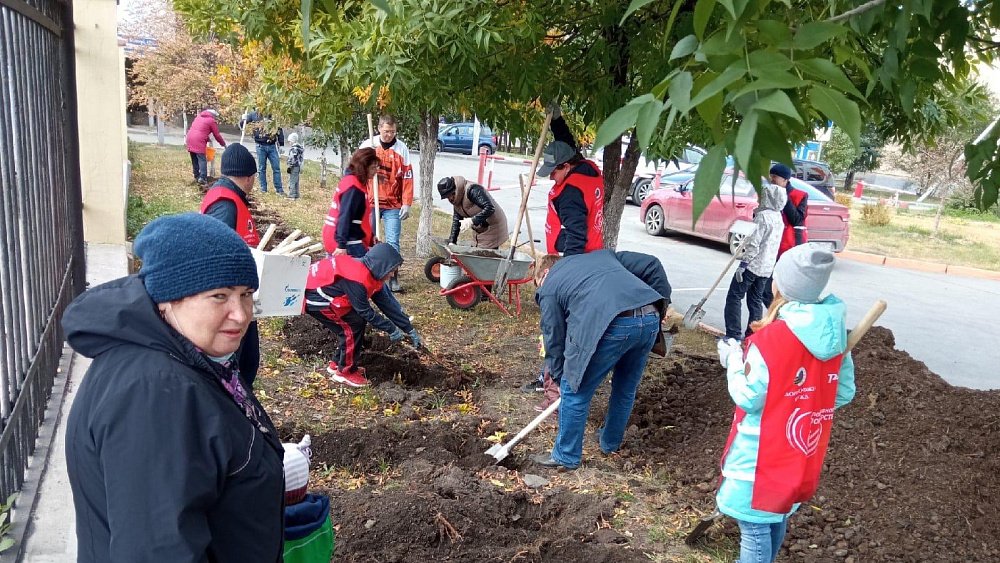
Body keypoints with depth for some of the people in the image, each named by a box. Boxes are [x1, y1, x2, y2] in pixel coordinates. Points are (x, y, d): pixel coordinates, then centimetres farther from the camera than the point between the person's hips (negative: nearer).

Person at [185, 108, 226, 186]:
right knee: (202, 160, -9)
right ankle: (202, 178, -17)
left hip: (190, 139, 8)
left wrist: (207, 138, 36)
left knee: (194, 160, 14)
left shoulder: (199, 116, 23)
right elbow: (217, 135, 6)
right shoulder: (211, 121, 2)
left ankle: (196, 176, 18)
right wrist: (223, 143, 20)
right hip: (198, 141, -8)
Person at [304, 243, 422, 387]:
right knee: (354, 324, -10)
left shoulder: (370, 272, 2)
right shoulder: (357, 279, -28)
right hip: (312, 296, -10)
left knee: (350, 324, 9)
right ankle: (345, 372, 1)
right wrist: (391, 329, -12)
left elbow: (387, 302, 5)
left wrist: (410, 329, 5)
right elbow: (365, 312, -20)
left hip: (321, 288, 10)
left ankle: (337, 364, 22)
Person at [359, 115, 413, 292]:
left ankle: (393, 279, 4)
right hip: (369, 202, 1)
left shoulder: (402, 149, 0)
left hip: (393, 205, -1)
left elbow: (407, 178, 0)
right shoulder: (367, 145, 2)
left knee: (393, 242, -2)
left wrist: (407, 203, -4)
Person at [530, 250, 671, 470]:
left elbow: (554, 338, 20)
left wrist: (559, 377, 33)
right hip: (650, 319, 6)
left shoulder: (549, 287, 20)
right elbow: (651, 265, 25)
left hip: (612, 326, -6)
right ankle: (611, 443, 46)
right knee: (626, 388, 26)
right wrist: (662, 306, 30)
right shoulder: (602, 254, 34)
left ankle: (566, 456, 26)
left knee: (575, 391, 13)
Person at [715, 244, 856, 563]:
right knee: (777, 520, 26)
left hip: (763, 458, -7)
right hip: (802, 456, 7)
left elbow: (748, 398, -19)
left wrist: (733, 359, -5)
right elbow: (844, 393, 6)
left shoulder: (770, 338, -26)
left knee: (755, 529, 5)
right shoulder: (835, 333, -4)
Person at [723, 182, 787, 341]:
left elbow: (754, 244, -20)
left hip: (754, 264, -9)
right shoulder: (778, 217, 11)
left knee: (734, 297, -3)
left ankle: (733, 334, -6)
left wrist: (743, 264, -18)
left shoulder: (763, 216, -16)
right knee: (756, 301, 13)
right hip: (767, 267, 9)